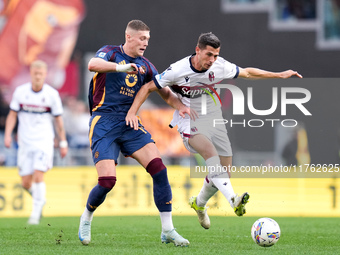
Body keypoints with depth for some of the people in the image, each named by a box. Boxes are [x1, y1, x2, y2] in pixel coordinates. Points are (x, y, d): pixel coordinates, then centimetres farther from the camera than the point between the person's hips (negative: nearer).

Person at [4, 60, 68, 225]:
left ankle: (36, 211, -5)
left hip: (44, 141, -2)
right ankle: (40, 198, 33)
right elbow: (12, 115, 6)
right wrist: (8, 135, -6)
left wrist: (63, 143, 6)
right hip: (25, 142, 2)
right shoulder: (20, 92, -1)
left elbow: (58, 120, 5)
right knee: (26, 183, 2)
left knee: (38, 176, -18)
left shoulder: (52, 94, -3)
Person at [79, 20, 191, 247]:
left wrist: (181, 105, -6)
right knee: (107, 181, -15)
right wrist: (120, 67, -40)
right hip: (104, 123, -5)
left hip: (130, 123, 5)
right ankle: (86, 219, 17)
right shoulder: (110, 53, -2)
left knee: (159, 169, -13)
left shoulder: (145, 66, 13)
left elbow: (165, 91, 14)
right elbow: (93, 65, -24)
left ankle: (168, 230, -8)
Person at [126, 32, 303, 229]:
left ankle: (199, 204, 32)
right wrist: (132, 112, -20)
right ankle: (233, 200, -51)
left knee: (224, 173, 0)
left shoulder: (220, 66, -6)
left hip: (213, 120, 5)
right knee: (210, 149, -35)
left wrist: (279, 75, 12)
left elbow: (247, 73, 11)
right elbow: (148, 88, -8)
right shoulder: (178, 70, -16)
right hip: (189, 123, -5)